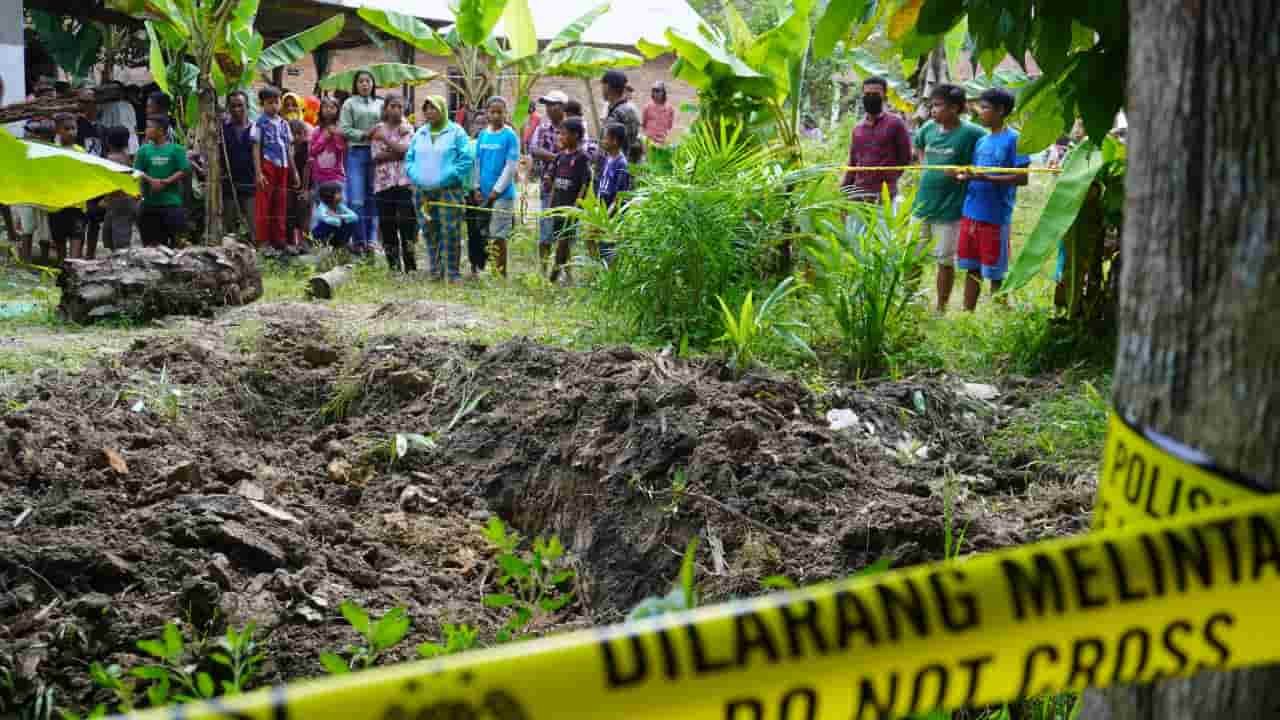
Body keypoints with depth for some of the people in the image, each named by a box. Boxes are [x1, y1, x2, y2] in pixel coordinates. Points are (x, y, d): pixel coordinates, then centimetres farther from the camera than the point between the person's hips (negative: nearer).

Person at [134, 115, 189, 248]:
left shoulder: (176, 149, -1)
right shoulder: (144, 150, 6)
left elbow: (183, 171, -5)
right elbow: (138, 171, 4)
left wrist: (165, 182, -13)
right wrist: (151, 180, -13)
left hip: (171, 201, -2)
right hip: (150, 201, 2)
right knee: (150, 241, 6)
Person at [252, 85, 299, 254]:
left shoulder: (283, 124, 14)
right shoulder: (260, 123, -2)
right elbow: (256, 149, -5)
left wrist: (294, 171, 15)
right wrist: (258, 172, -12)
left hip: (283, 167, 5)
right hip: (267, 165, -5)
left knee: (281, 204, 9)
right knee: (264, 204, -3)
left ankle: (279, 240, 15)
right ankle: (263, 241, 0)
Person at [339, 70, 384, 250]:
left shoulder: (380, 104, 13)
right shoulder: (350, 104, 6)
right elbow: (344, 129, -2)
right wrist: (364, 134, -11)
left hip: (376, 153, 2)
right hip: (357, 153, -2)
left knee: (373, 198, 5)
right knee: (357, 200, -7)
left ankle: (371, 239, 12)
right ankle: (359, 239, 0)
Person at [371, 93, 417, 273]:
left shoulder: (407, 128, 8)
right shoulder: (378, 129, 10)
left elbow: (406, 149, -9)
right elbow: (376, 156, -1)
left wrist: (385, 139, -8)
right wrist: (397, 152, -8)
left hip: (404, 182, -2)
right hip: (383, 182, 2)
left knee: (407, 223, -10)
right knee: (387, 225, 2)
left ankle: (410, 267, -6)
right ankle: (394, 267, 10)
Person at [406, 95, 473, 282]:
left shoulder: (456, 132, 0)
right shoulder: (420, 134, 16)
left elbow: (465, 160, -6)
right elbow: (409, 159, 20)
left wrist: (448, 177, -14)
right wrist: (414, 175, 1)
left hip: (449, 191, -5)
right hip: (423, 191, 5)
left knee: (450, 232, -9)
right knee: (430, 232, 7)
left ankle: (453, 272, -4)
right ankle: (435, 271, 16)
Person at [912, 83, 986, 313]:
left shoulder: (970, 133, -13)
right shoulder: (929, 128, 4)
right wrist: (927, 168, 10)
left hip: (949, 210, -5)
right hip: (922, 205, 5)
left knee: (945, 261, 6)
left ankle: (941, 309, 18)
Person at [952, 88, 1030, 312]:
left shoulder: (1013, 139, -8)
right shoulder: (982, 141, 13)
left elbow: (1022, 177, -13)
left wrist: (985, 178, -20)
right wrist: (964, 176, -3)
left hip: (996, 217, -7)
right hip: (971, 213, 7)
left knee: (995, 273, 1)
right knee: (971, 268, 12)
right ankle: (967, 314, 20)